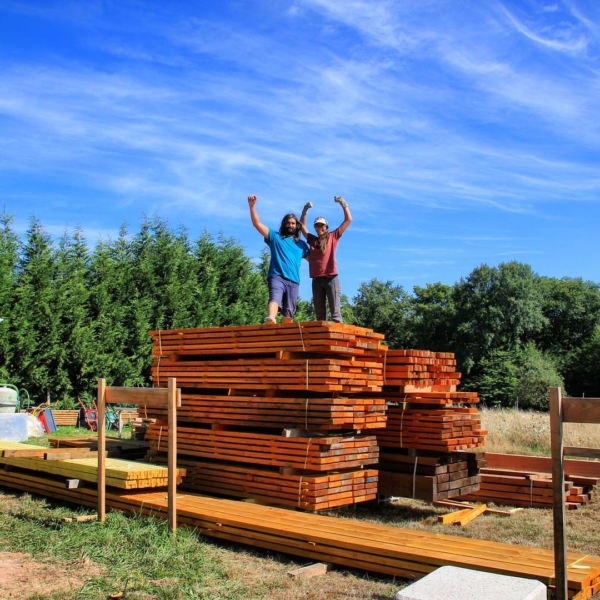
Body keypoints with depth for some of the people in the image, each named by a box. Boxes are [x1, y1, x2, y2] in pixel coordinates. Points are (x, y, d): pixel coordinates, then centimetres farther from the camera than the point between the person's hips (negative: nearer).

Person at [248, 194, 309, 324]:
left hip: (293, 281, 4)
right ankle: (270, 319, -59)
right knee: (275, 298, -34)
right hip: (277, 277, -4)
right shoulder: (275, 236, 16)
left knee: (289, 314, 3)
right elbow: (257, 223, 9)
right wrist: (252, 206, -3)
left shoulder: (301, 244, 24)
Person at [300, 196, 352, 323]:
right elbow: (302, 225, 30)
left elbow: (348, 220, 9)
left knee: (335, 311, -8)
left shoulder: (333, 236, 10)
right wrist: (305, 210, 19)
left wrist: (343, 204, 3)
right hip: (316, 280, 4)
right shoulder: (312, 240, 19)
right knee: (319, 313, 4)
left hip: (331, 278, -4)